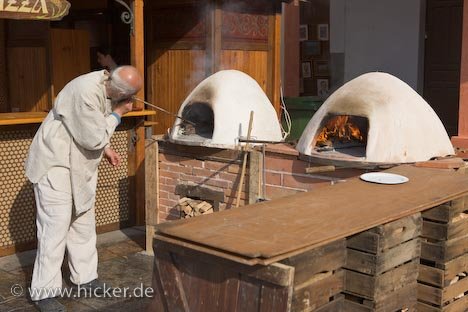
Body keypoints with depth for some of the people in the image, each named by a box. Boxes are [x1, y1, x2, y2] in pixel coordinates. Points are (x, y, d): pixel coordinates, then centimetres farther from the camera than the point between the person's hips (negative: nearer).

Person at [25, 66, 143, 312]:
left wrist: (106, 148, 5)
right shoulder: (85, 92, -30)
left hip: (80, 166, 9)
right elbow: (93, 139, -23)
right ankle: (44, 292, 4)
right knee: (55, 228, -6)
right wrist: (117, 114, -16)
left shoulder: (107, 86, -3)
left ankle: (85, 277, 29)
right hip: (55, 165, -9)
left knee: (83, 225, 15)